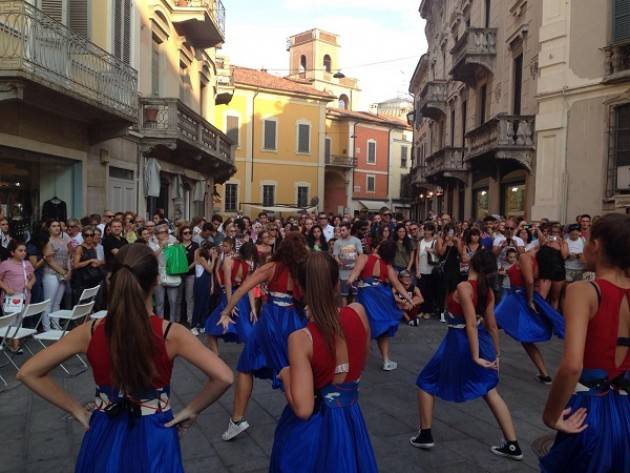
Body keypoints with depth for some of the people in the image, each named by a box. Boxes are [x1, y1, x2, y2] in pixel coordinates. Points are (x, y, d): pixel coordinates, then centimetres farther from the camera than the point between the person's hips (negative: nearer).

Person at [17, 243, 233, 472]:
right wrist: (192, 410, -11)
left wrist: (76, 409, 0)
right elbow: (223, 377, -28)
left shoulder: (90, 332, -13)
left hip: (104, 433, 2)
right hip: (154, 436, -2)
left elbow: (27, 373, -5)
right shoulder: (171, 334, -21)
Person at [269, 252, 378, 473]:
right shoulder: (358, 313, -13)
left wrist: (286, 375, -7)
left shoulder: (301, 338, -25)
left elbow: (303, 409, -25)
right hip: (352, 419, 4)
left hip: (313, 427, -4)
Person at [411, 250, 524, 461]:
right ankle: (513, 446, 21)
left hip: (460, 341, -7)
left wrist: (475, 357, -19)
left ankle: (425, 435, 20)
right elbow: (492, 325, 6)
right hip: (481, 340, 7)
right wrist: (496, 352, 18)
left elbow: (471, 324, -24)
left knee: (426, 383, 12)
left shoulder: (464, 287, -22)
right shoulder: (488, 290, -1)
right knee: (490, 391, 17)